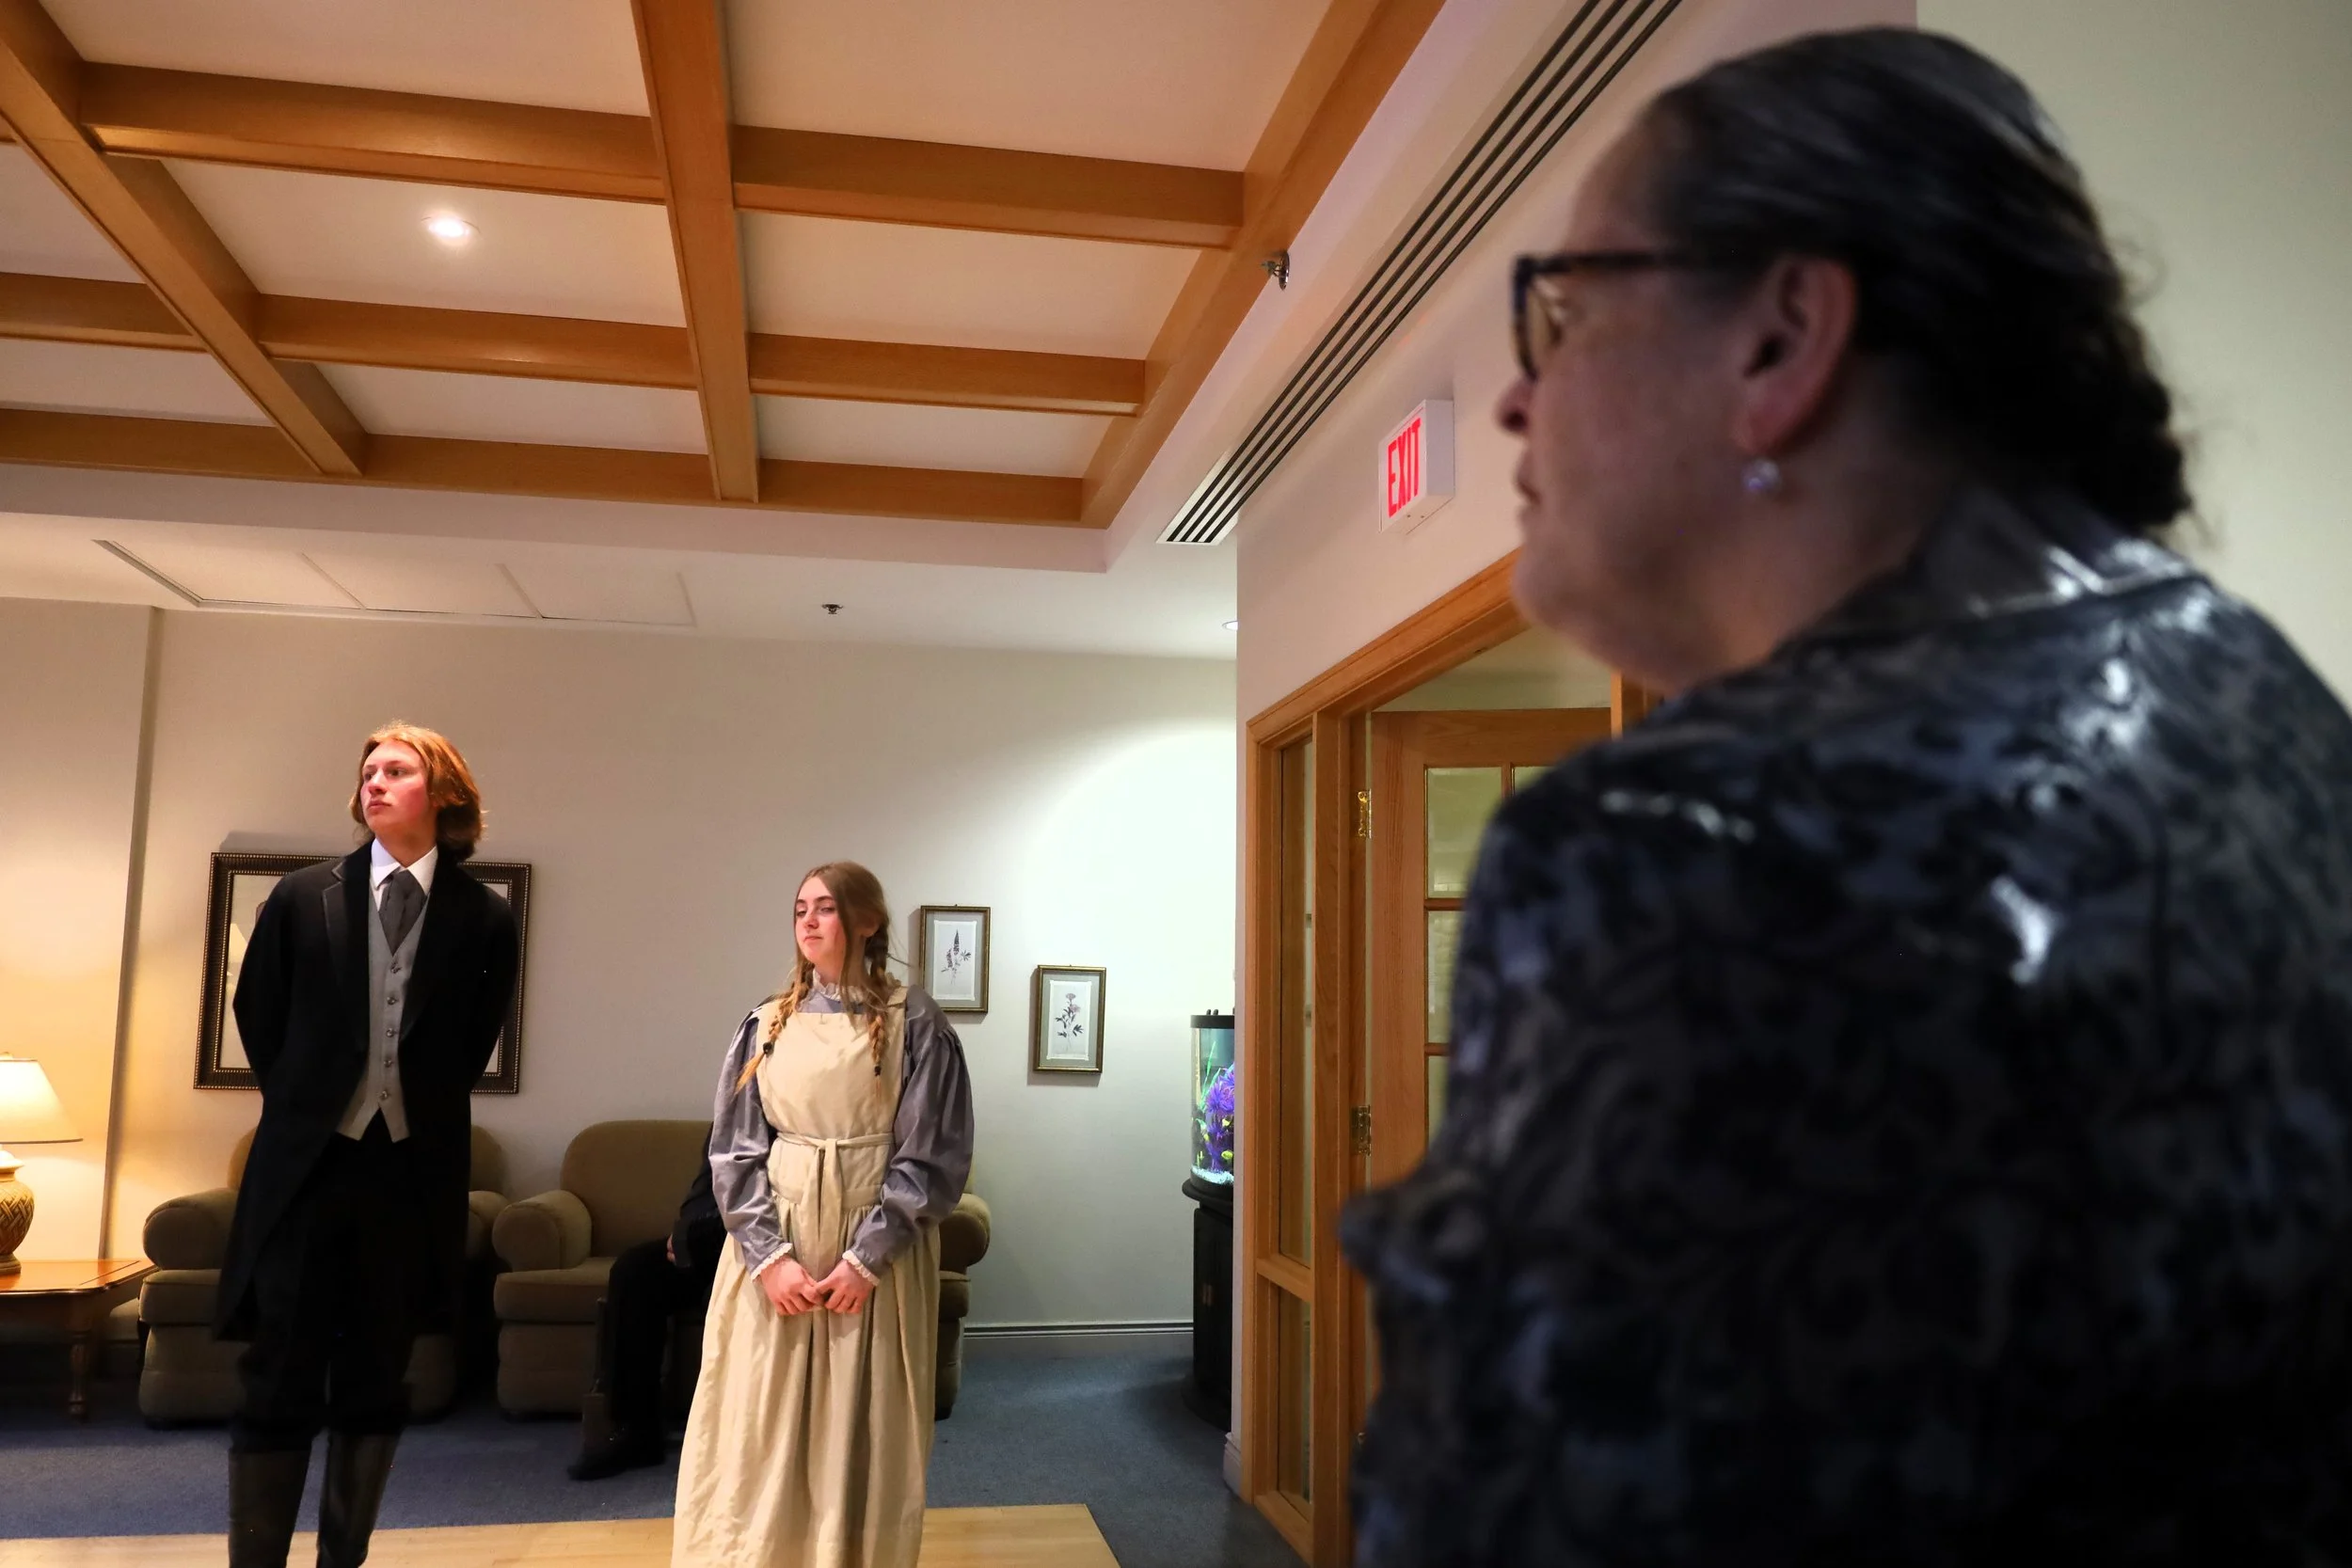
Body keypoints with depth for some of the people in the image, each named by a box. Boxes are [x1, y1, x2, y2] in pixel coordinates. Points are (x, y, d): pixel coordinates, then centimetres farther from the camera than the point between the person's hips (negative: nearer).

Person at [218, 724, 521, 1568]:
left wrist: (419, 1114, 9)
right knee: (279, 1383, 3)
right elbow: (258, 1018, 11)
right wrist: (305, 1106, 11)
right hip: (308, 1162, 0)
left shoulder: (483, 916, -3)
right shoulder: (302, 898, 0)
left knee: (376, 1386, 10)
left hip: (412, 1170, 0)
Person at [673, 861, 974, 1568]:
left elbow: (932, 1154, -7)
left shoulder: (914, 1022, -4)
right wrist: (768, 1255, -10)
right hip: (772, 1248, 3)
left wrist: (866, 1258, -14)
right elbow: (734, 1150, 2)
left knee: (861, 1432, 4)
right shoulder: (767, 1024, 5)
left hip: (875, 1251, -2)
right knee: (757, 1432, 5)